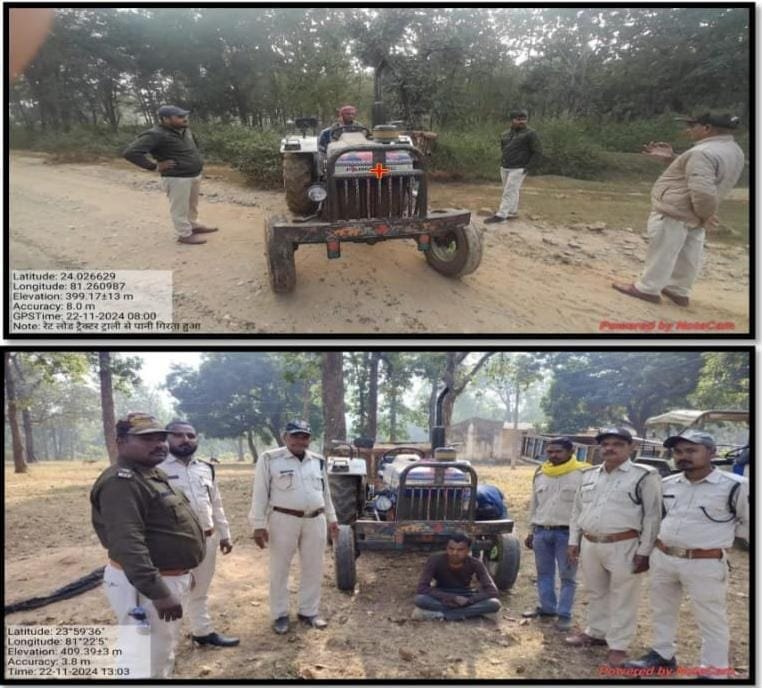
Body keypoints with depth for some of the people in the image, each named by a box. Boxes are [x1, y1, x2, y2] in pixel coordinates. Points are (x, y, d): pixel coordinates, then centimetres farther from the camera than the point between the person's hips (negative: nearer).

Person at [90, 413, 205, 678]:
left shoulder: (154, 474, 12)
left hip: (169, 576, 11)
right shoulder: (122, 482, -22)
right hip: (144, 583, -11)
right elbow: (127, 544, -32)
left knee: (163, 654, 23)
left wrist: (181, 573, 25)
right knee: (146, 662, -6)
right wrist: (158, 592, -36)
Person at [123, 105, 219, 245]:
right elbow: (130, 152, -26)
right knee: (180, 208, 0)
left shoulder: (185, 131, 7)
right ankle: (184, 234, 11)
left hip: (195, 175, 9)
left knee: (193, 204, 23)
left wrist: (197, 160, 15)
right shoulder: (156, 135, -20)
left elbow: (194, 146, 32)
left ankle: (194, 225, 39)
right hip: (177, 178, -9)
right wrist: (155, 166, -21)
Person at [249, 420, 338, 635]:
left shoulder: (318, 461, 10)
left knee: (313, 569, 11)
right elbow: (260, 494, -7)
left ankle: (308, 612, 25)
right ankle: (280, 615, 20)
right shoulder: (270, 459, -6)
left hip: (315, 520, 4)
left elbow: (325, 492, 19)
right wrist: (259, 525, -10)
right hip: (284, 520, -4)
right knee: (279, 570, 6)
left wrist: (331, 519, 18)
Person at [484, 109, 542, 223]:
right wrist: (503, 162, 15)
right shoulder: (505, 134, 7)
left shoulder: (530, 134, -11)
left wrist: (528, 167, -16)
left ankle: (500, 215, -8)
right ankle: (513, 213, 21)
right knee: (511, 191, 12)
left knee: (509, 192, -8)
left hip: (519, 169, -7)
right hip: (505, 168, 7)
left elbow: (538, 152, -12)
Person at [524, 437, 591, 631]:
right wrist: (532, 530, 18)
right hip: (542, 531, 6)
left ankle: (564, 614, 12)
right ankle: (547, 608, 27)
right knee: (544, 573, 14)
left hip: (567, 532, -5)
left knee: (567, 577, 3)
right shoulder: (540, 474, 10)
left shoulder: (583, 473, -8)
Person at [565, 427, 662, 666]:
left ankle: (618, 645, 15)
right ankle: (596, 632, 35)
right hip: (590, 545, 6)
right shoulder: (589, 475, 10)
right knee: (596, 593, 19)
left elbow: (652, 516, -9)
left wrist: (644, 551, -12)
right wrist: (573, 541, 12)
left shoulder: (644, 476, -8)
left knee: (622, 598, 4)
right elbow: (577, 510, 16)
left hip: (623, 546, -6)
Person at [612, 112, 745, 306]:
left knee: (662, 252, 1)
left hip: (673, 212, -10)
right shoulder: (734, 151, 9)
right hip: (692, 215, 10)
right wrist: (671, 158, 12)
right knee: (687, 255, 17)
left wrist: (705, 214, -17)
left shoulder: (703, 153, -24)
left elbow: (702, 191, -33)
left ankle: (647, 289, 11)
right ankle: (679, 291, 28)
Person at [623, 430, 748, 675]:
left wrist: (717, 535, -5)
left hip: (705, 564, -6)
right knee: (662, 611, 20)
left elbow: (749, 523, -6)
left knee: (712, 620, 5)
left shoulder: (735, 486, -15)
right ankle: (662, 655, 37)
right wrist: (658, 538, 10)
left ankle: (715, 671, 17)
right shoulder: (667, 484, 3)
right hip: (662, 558, 6)